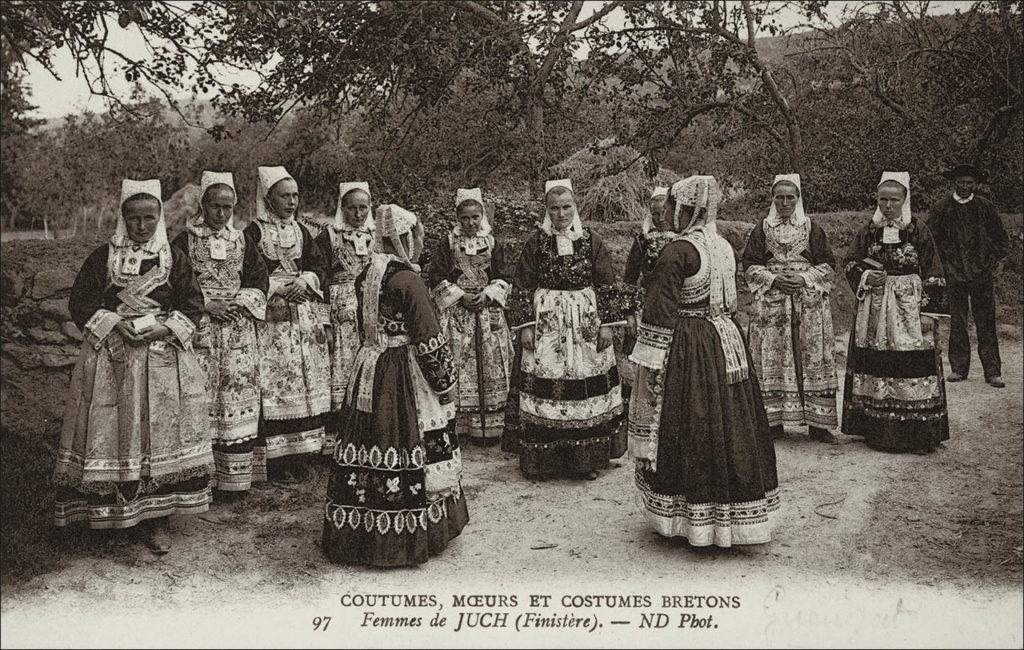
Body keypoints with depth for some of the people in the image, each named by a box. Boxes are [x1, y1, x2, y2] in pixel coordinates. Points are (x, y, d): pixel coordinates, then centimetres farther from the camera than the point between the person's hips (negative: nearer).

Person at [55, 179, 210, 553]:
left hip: (163, 355, 0)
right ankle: (102, 510, 17)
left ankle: (158, 518, 9)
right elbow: (80, 301, 2)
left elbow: (193, 303, 3)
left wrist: (165, 329, -12)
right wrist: (115, 324, -12)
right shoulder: (103, 257, 5)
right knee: (110, 432, 1)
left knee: (161, 431, -1)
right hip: (110, 357, 0)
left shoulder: (174, 259, 5)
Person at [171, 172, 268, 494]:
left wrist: (243, 301, -8)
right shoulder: (185, 241, 2)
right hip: (200, 328, -3)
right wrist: (206, 304, -13)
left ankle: (234, 475, 9)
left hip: (239, 324, 3)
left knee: (239, 392, 0)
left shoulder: (242, 241, 12)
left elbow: (260, 277, 8)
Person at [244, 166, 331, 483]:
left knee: (305, 380, 4)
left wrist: (305, 280, -10)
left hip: (304, 314, 5)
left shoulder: (301, 231, 14)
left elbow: (320, 265, 9)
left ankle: (297, 454, 12)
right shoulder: (254, 232, -2)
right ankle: (274, 458, -2)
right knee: (274, 384, -8)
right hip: (269, 318, -5)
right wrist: (278, 288, -17)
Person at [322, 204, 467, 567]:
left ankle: (355, 534, 24)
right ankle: (406, 537, 11)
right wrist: (446, 383, -6)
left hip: (368, 371, 8)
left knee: (366, 456, 13)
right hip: (405, 379, -8)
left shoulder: (365, 277, 8)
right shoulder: (408, 280, -16)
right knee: (406, 463, 2)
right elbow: (429, 341, -16)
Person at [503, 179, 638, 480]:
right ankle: (544, 459, 10)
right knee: (545, 389, -2)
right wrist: (525, 327, -3)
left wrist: (606, 324, -1)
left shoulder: (592, 241, 4)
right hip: (546, 323, -1)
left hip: (587, 322, 1)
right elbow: (521, 288, 3)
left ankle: (589, 458, 15)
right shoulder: (535, 243, 2)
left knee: (588, 390, 2)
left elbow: (607, 286, 5)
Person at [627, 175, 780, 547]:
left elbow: (660, 313, -18)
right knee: (730, 429, 15)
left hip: (688, 349, -8)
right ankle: (733, 516, 28)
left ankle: (694, 519, 15)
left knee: (690, 431, 4)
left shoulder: (677, 252, -16)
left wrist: (650, 365, -13)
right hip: (727, 340, 8)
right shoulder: (724, 247, 7)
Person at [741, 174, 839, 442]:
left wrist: (804, 278, -11)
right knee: (772, 360, -2)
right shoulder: (761, 230, 8)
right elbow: (750, 266, 4)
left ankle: (818, 423, 5)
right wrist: (774, 279, -11)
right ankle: (772, 420, 6)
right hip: (771, 305, 0)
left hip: (810, 305, 0)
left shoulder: (813, 229, 7)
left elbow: (827, 266, 5)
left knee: (813, 360, -2)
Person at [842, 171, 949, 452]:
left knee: (913, 368, -5)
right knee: (875, 368, 2)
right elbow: (850, 264, 14)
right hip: (873, 310, 2)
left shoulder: (918, 230, 1)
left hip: (909, 307, -2)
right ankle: (877, 431, 11)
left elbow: (933, 274, 2)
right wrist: (866, 277, -7)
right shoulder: (868, 231, 8)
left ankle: (918, 434, 2)